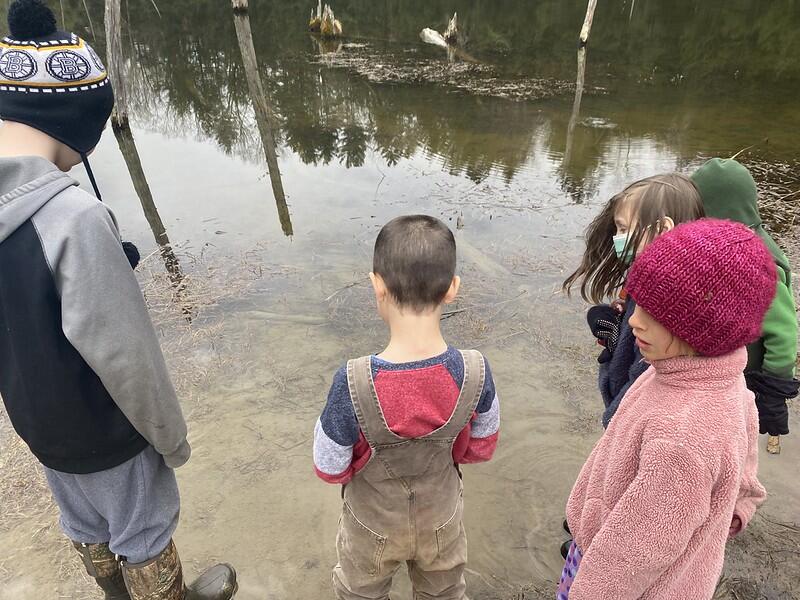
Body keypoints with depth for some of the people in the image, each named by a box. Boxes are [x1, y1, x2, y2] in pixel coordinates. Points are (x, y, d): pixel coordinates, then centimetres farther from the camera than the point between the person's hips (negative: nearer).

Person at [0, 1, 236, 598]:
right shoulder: (74, 217, -34)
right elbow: (124, 355, -28)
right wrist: (172, 436, -11)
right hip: (106, 429, -7)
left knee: (89, 530, 29)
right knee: (144, 538, 20)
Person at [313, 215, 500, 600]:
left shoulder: (352, 383, -37)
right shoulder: (475, 373, -29)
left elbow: (330, 470, -20)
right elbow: (481, 448, -10)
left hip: (373, 527, -1)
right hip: (441, 519, 2)